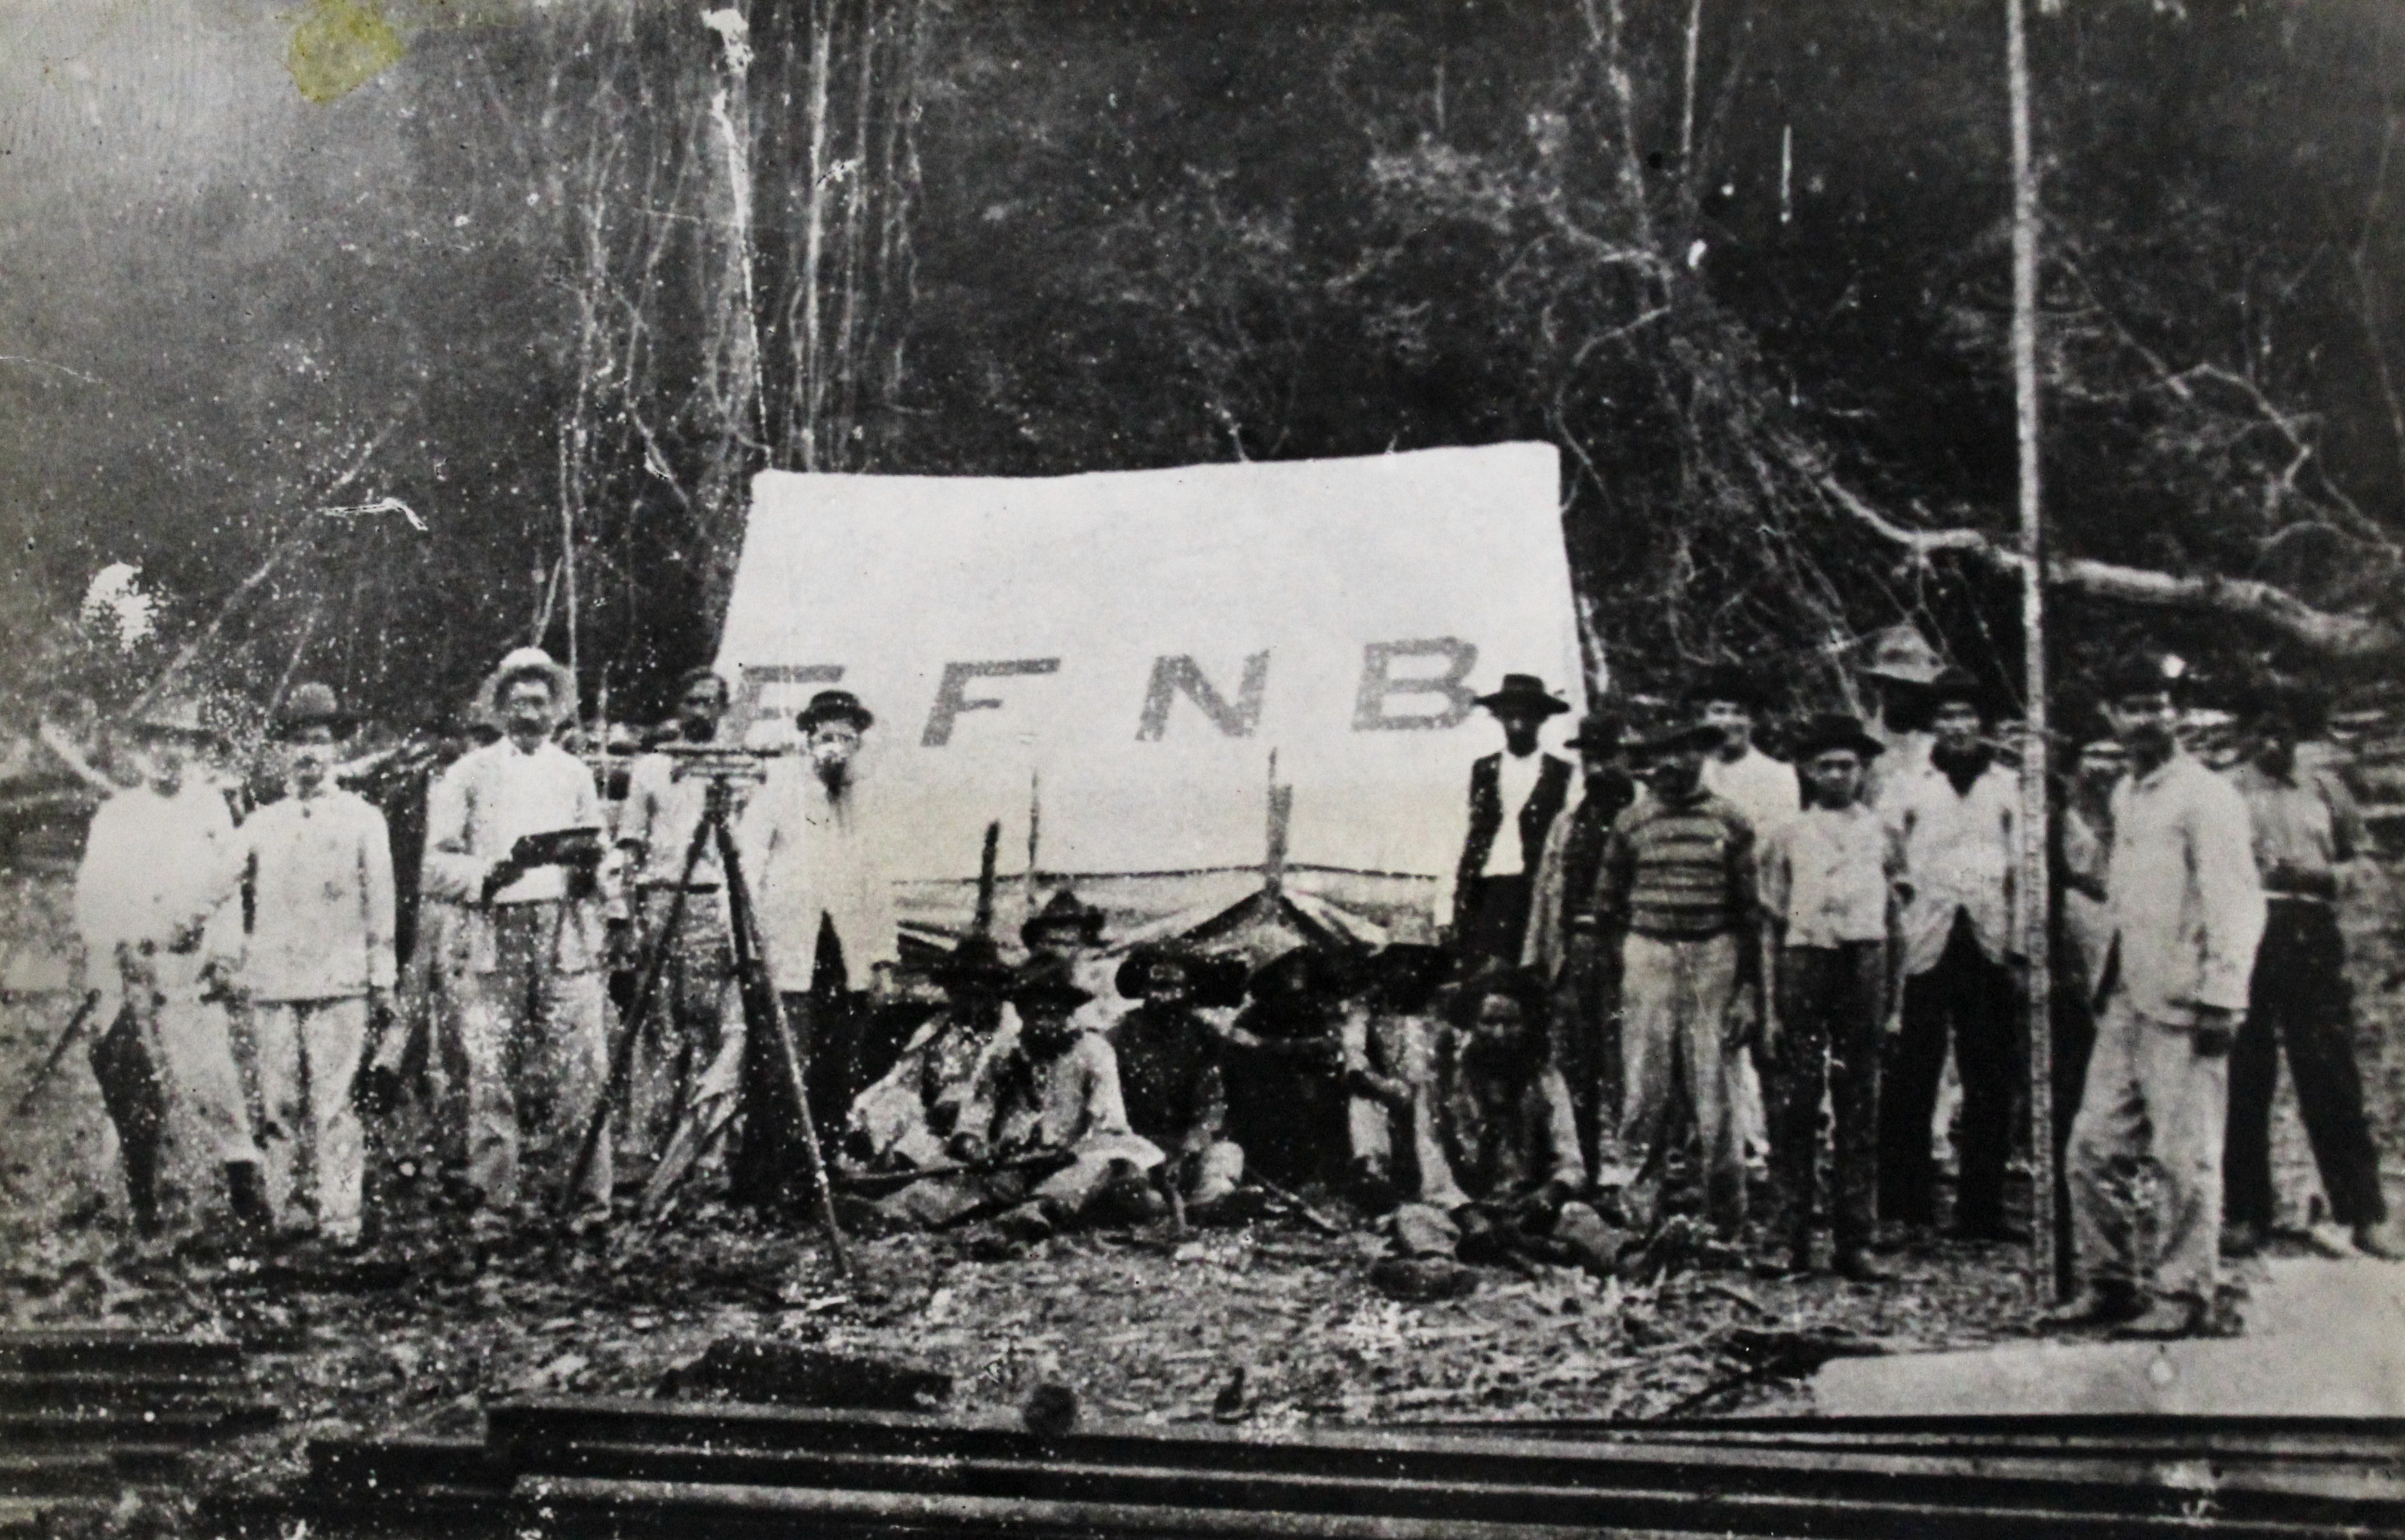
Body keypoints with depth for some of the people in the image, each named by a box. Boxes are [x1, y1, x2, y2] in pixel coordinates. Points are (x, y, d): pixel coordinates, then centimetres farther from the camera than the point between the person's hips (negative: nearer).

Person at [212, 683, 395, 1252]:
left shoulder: (363, 820, 10)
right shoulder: (260, 825, 15)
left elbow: (380, 906, 8)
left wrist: (382, 982, 4)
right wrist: (236, 955, 6)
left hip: (340, 984, -3)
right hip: (272, 985, 3)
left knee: (334, 1103, -9)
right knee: (280, 1105, 1)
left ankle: (341, 1220, -8)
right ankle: (290, 1214, 7)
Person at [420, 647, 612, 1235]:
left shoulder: (575, 774, 20)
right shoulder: (468, 775, 12)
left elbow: (600, 867, 23)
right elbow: (437, 868, 6)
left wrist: (590, 862, 0)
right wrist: (489, 874, -12)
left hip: (568, 935, 1)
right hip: (491, 935, -1)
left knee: (580, 1069, -7)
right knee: (492, 1071, -5)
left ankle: (586, 1196, -4)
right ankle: (494, 1200, 2)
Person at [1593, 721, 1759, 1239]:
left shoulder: (1730, 823, 5)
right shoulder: (1631, 821, 8)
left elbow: (1751, 912, 5)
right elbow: (1607, 904, 15)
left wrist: (1749, 989, 0)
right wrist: (1615, 962, 9)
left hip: (1714, 962, -1)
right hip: (1647, 958, 1)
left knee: (1715, 1094, -2)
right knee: (1646, 1091, -1)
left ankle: (1726, 1224, 7)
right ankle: (1641, 1210, 9)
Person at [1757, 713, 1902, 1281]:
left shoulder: (1882, 835, 12)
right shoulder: (1787, 837, 9)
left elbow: (1896, 922, 12)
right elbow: (1771, 926, 8)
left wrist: (1896, 1001, 6)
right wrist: (1770, 1008, 3)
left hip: (1866, 964, 1)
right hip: (1804, 962, -1)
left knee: (1861, 1111, 3)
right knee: (1794, 1106, -2)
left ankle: (1855, 1240, 8)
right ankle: (1793, 1239, 5)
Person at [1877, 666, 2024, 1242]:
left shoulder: (2008, 787, 13)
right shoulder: (1907, 787, 11)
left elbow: (2022, 871, 11)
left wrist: (2022, 949, 4)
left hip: (1989, 950, 1)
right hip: (1922, 949, -1)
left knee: (1991, 1085, 2)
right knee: (1910, 1081, -4)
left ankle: (1981, 1210, 9)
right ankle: (1905, 1208, 3)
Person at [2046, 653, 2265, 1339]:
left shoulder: (2205, 796, -9)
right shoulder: (2125, 795, 16)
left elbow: (2237, 904, -13)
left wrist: (2221, 997, -19)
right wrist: (2107, 980, 17)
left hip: (2183, 1004, -8)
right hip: (2127, 999, 8)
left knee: (2184, 1154, -3)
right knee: (2094, 1145, 8)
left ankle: (2184, 1294, 7)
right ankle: (2107, 1282, 19)